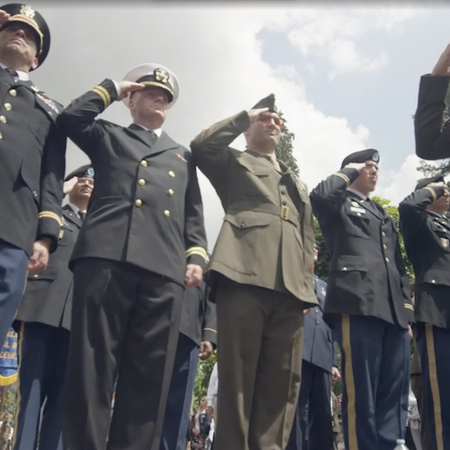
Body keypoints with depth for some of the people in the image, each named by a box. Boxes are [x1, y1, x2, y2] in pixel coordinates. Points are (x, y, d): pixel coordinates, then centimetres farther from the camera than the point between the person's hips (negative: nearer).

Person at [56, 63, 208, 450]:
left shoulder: (183, 156, 32)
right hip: (106, 256, -2)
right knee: (91, 369, -8)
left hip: (164, 269, 3)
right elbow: (71, 118, 8)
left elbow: (193, 214, 22)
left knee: (149, 379, -3)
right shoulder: (108, 136, 28)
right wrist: (111, 88, 22)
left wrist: (196, 256, 5)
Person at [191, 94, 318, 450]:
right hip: (245, 276, -4)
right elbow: (201, 145, 1)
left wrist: (307, 286, 11)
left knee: (281, 383, 0)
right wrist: (245, 116, 11)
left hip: (290, 287, 5)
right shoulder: (234, 162, 22)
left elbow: (308, 239, 26)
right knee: (238, 376, -8)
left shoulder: (297, 184, 34)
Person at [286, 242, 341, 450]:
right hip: (298, 351, -5)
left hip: (322, 357, 5)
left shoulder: (324, 286, 30)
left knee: (322, 413, 1)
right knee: (295, 409, -10)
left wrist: (334, 361, 15)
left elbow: (330, 324, 23)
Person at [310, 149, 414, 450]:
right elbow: (319, 196, -14)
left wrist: (407, 311, 15)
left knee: (395, 395, 3)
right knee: (361, 393, -9)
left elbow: (399, 265, 26)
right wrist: (347, 172, 5)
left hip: (394, 310, 7)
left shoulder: (384, 215, 31)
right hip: (359, 303, -6)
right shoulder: (339, 204, 13)